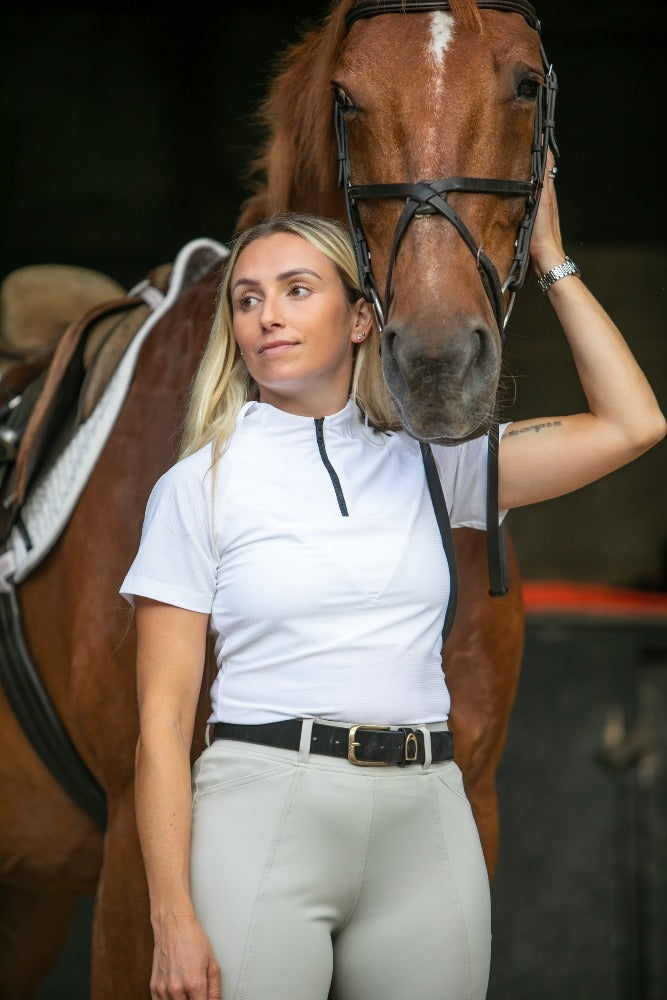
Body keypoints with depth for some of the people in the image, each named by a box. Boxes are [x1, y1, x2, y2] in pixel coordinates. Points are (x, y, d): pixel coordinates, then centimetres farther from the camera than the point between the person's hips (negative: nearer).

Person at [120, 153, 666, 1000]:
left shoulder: (427, 465, 11)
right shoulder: (199, 486, 2)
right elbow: (163, 718, -2)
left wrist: (550, 261, 9)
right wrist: (173, 920, -11)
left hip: (426, 824, 3)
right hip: (262, 807, -3)